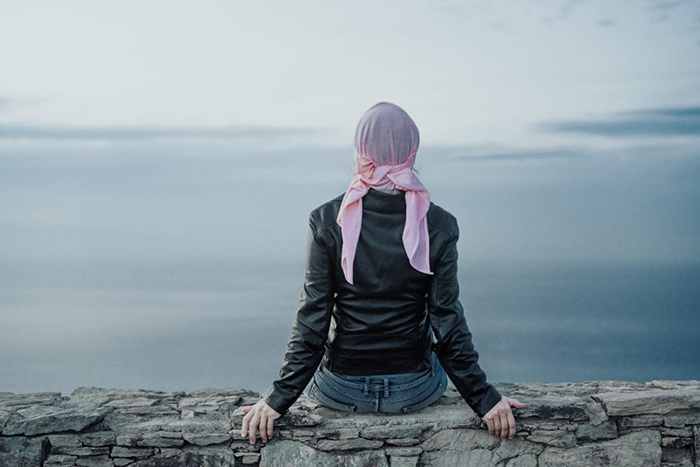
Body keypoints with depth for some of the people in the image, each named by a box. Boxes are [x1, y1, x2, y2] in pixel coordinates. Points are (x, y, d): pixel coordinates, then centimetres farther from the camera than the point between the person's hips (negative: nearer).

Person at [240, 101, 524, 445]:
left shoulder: (327, 221, -13)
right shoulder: (439, 225, -12)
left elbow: (312, 317, -12)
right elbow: (448, 321, -10)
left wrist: (280, 397, -5)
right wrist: (483, 398, 0)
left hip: (342, 391, 0)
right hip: (413, 391, 0)